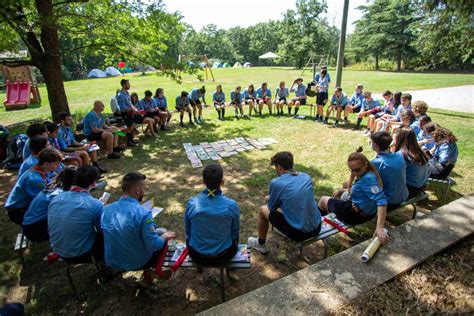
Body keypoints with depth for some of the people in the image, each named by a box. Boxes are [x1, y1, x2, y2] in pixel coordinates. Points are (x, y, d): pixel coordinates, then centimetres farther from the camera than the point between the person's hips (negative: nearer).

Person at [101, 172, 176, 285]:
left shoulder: (106, 209, -9)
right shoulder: (143, 213, -28)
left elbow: (114, 234, 8)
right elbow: (154, 245, -24)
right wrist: (165, 236, -4)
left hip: (112, 262, 6)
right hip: (137, 263, -6)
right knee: (162, 233, 17)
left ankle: (148, 272, 31)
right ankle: (149, 273, 27)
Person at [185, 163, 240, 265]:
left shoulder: (192, 203, -22)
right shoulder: (231, 205, -24)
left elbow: (188, 231, -5)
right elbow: (235, 232, -7)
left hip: (197, 256, 1)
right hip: (224, 255, 0)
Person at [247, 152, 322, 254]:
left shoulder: (276, 183, -15)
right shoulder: (306, 177, 2)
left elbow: (272, 208, 0)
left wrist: (270, 199, 23)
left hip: (298, 233, -5)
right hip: (316, 228, 6)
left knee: (263, 210, 14)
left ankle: (260, 244, 34)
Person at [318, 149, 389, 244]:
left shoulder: (368, 179, -30)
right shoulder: (365, 175, -1)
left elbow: (382, 201, -39)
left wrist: (380, 227, -46)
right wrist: (341, 191, 8)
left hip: (356, 214, -9)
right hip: (365, 211, 9)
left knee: (323, 200, 14)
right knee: (346, 185, 35)